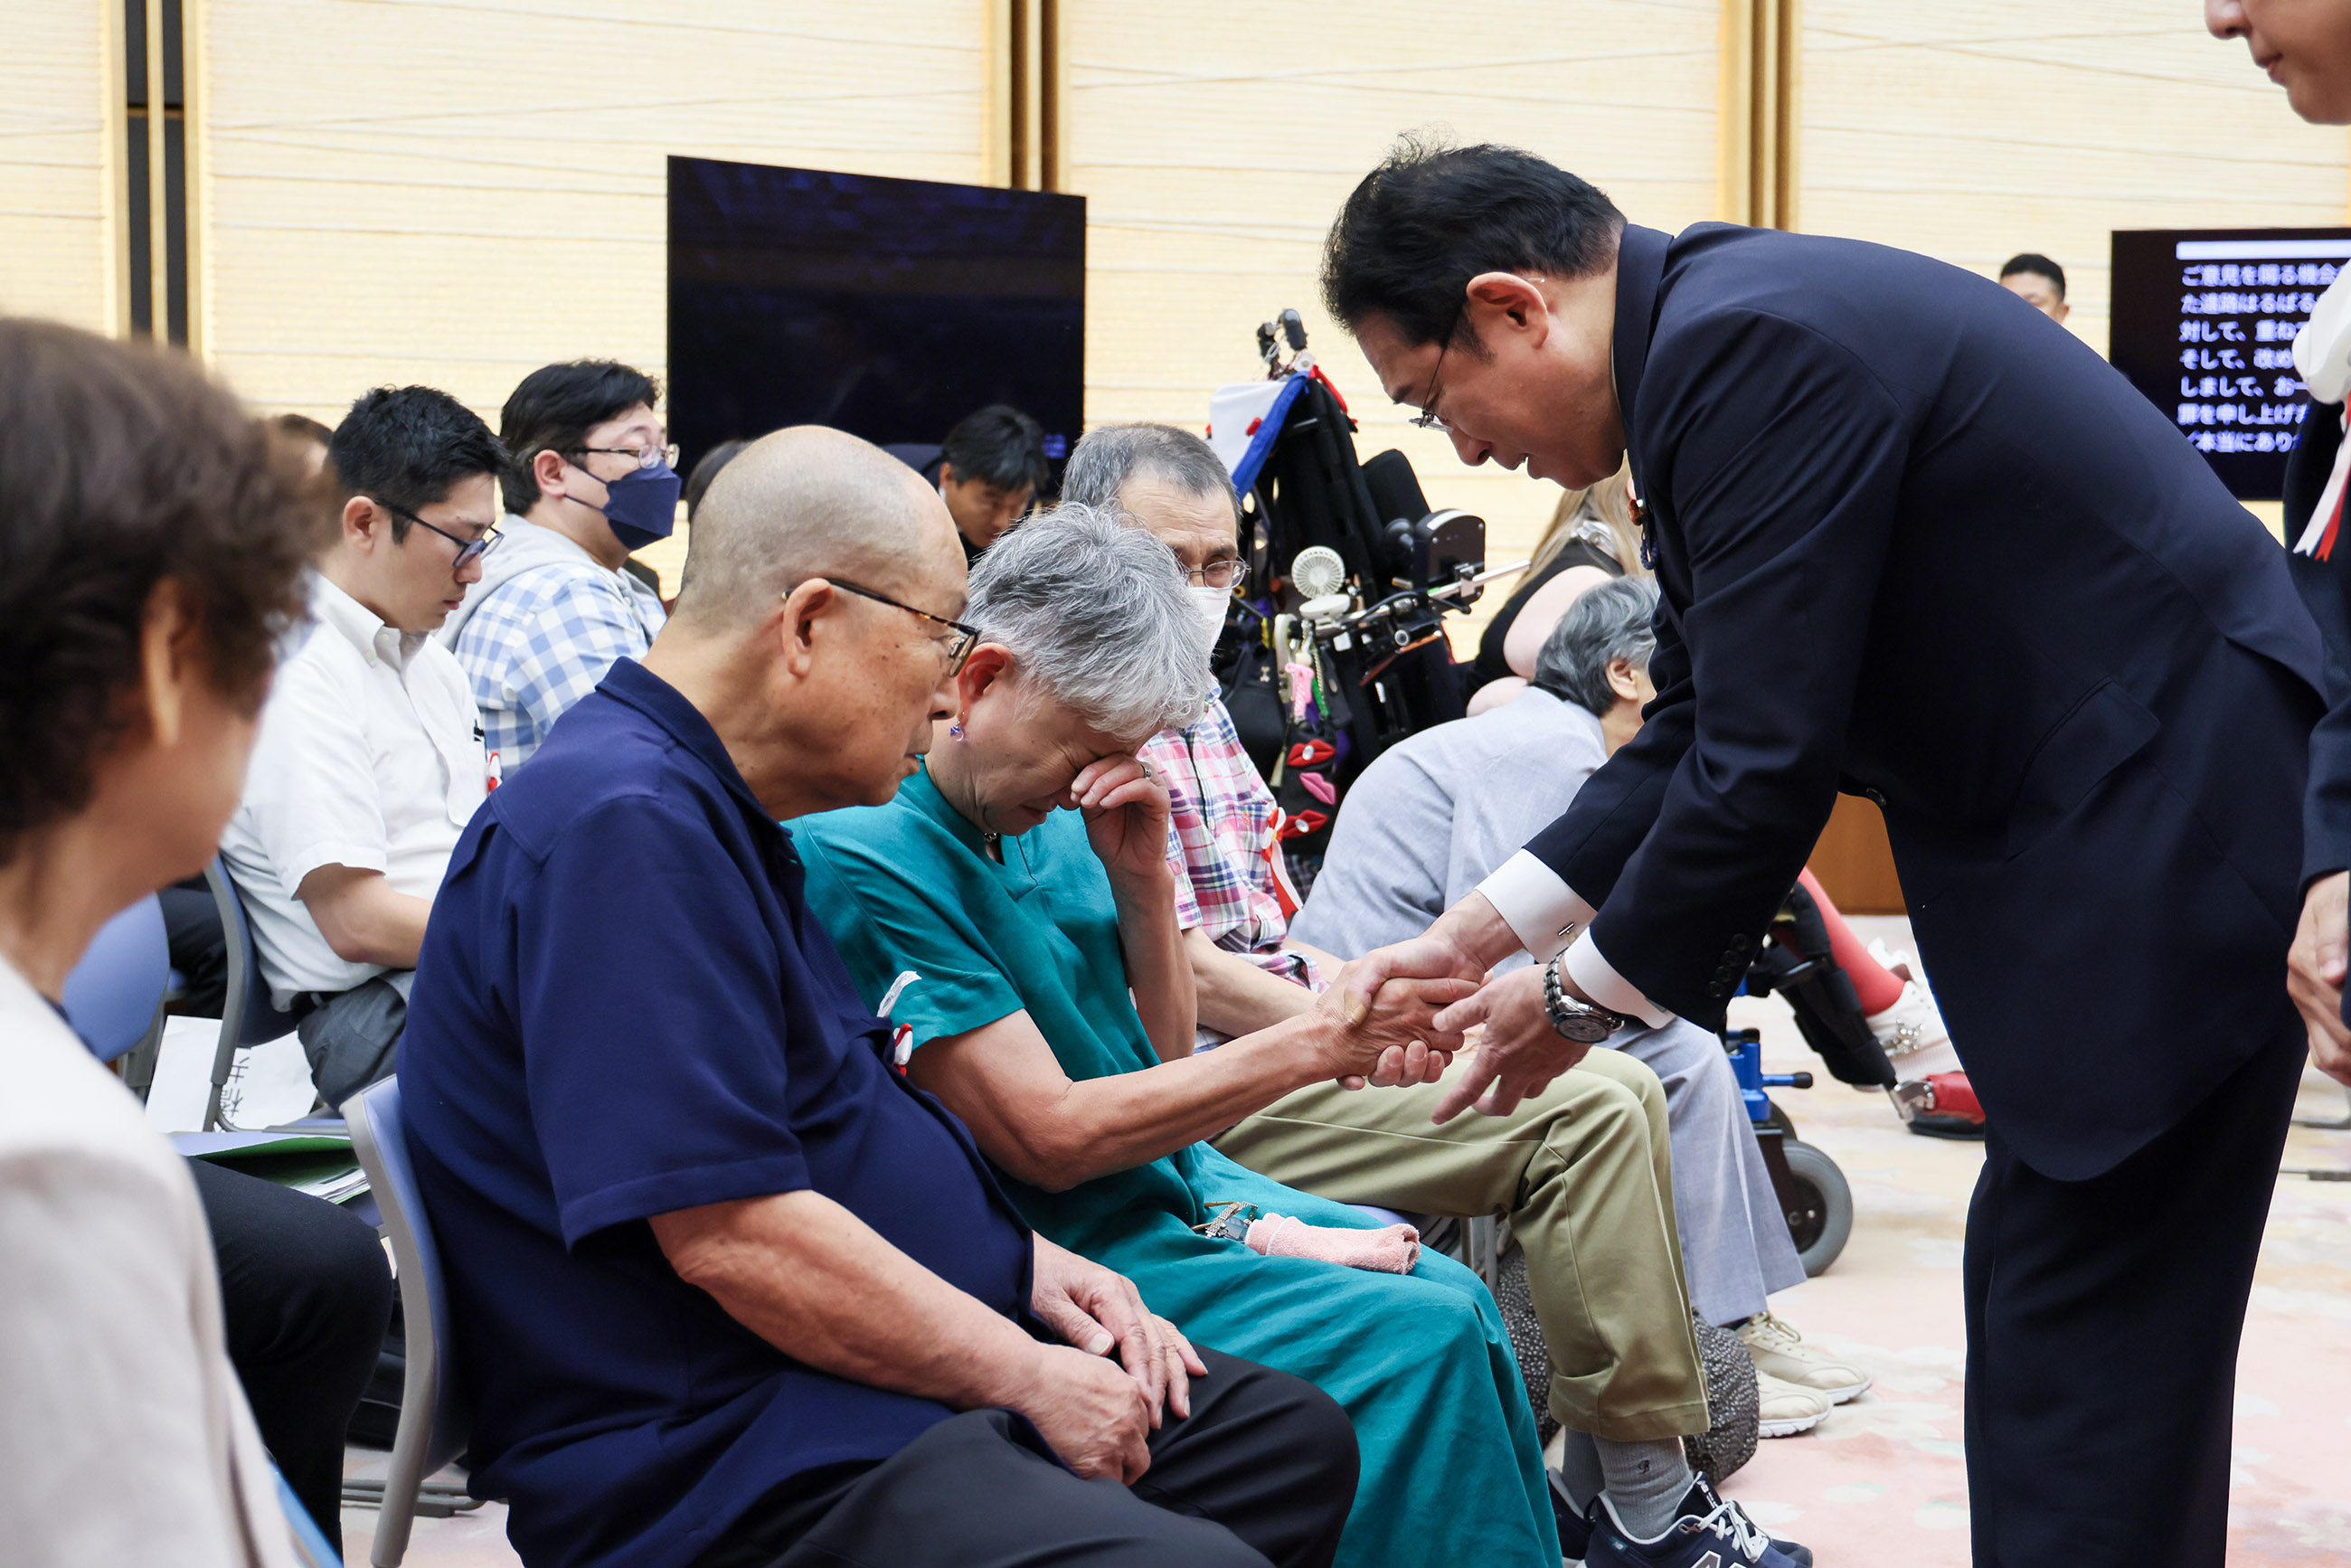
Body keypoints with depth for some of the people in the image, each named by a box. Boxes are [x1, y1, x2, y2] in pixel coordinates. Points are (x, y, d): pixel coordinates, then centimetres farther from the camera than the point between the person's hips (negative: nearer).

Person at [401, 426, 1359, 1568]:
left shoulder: (711, 815, 17)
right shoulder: (624, 827, -19)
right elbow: (734, 1236, -24)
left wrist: (1024, 1259, 10)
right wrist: (1027, 1376, -15)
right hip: (729, 1468, -11)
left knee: (1297, 1439, 14)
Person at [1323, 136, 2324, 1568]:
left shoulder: (1757, 348, -22)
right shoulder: (1716, 335, 10)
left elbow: (1766, 764, -23)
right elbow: (1697, 735, 15)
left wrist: (1582, 996, -8)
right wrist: (1485, 932, 11)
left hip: (2170, 834, -11)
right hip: (2096, 821, 11)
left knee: (2082, 1333, -6)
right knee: (2036, 1292, 16)